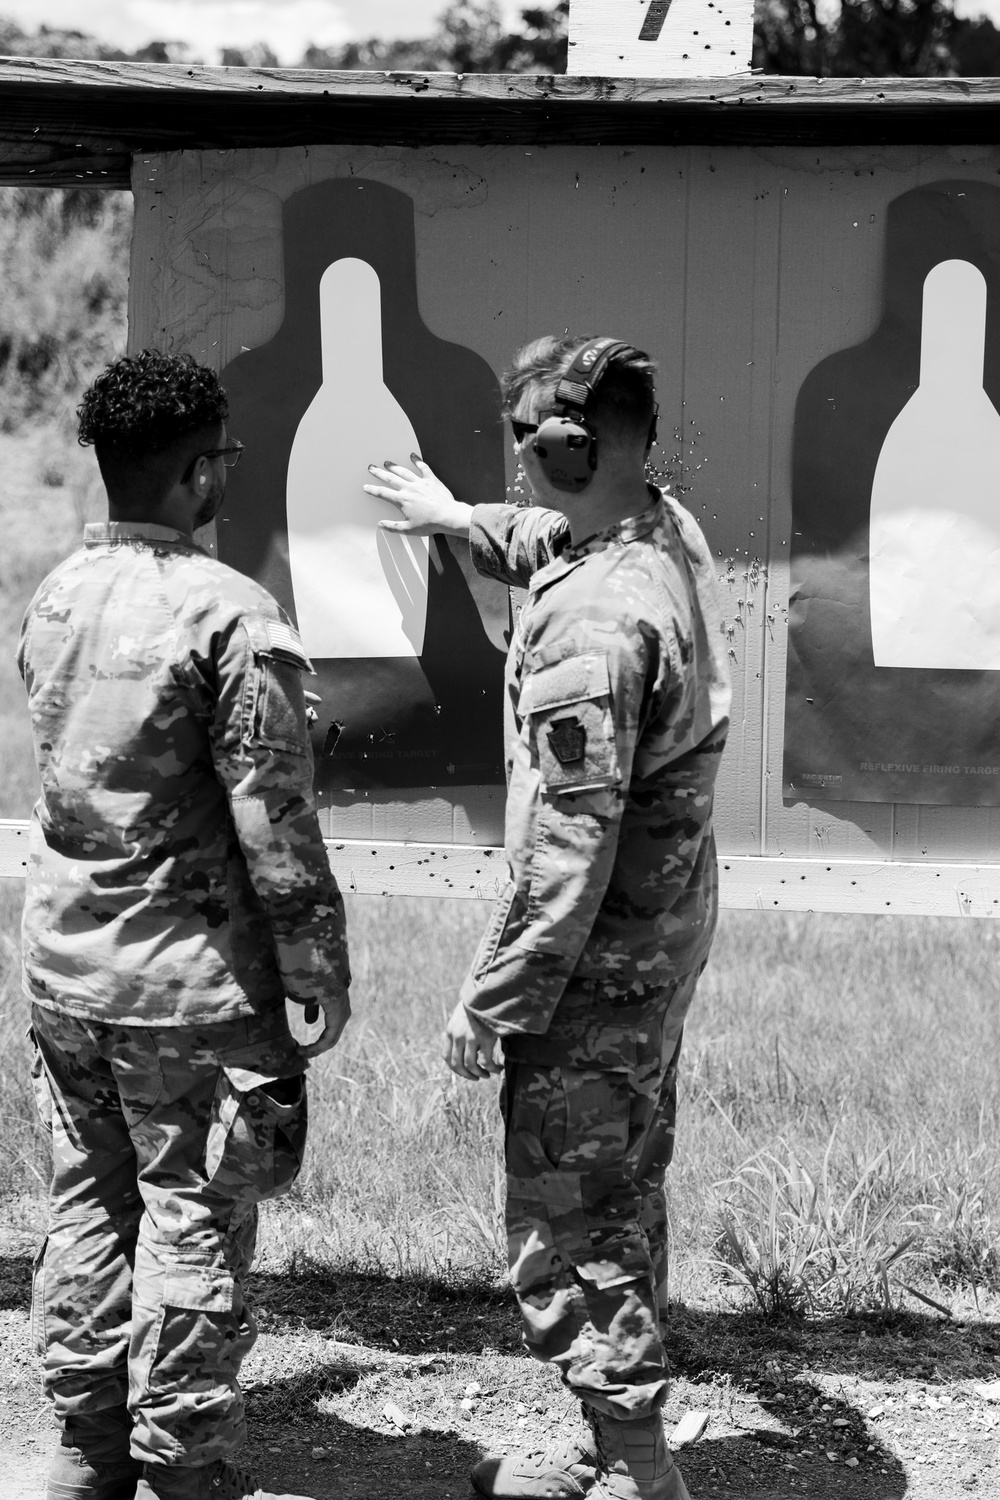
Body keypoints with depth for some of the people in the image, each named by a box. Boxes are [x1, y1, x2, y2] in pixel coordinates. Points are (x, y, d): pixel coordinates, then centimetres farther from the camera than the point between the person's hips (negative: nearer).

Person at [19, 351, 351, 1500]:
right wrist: (319, 968, -8)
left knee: (88, 1206, 15)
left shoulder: (54, 598, 4)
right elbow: (273, 822, -17)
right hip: (191, 978, -7)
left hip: (63, 970, 7)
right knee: (193, 1227, 4)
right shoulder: (231, 618, -18)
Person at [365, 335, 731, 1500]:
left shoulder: (590, 622, -28)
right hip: (669, 932, 10)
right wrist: (454, 518, 41)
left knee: (566, 1227, 2)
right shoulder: (671, 533, 0)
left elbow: (565, 848, -27)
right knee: (622, 1196, 20)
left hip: (598, 961, -10)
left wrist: (491, 1002, -18)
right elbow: (546, 541, 27)